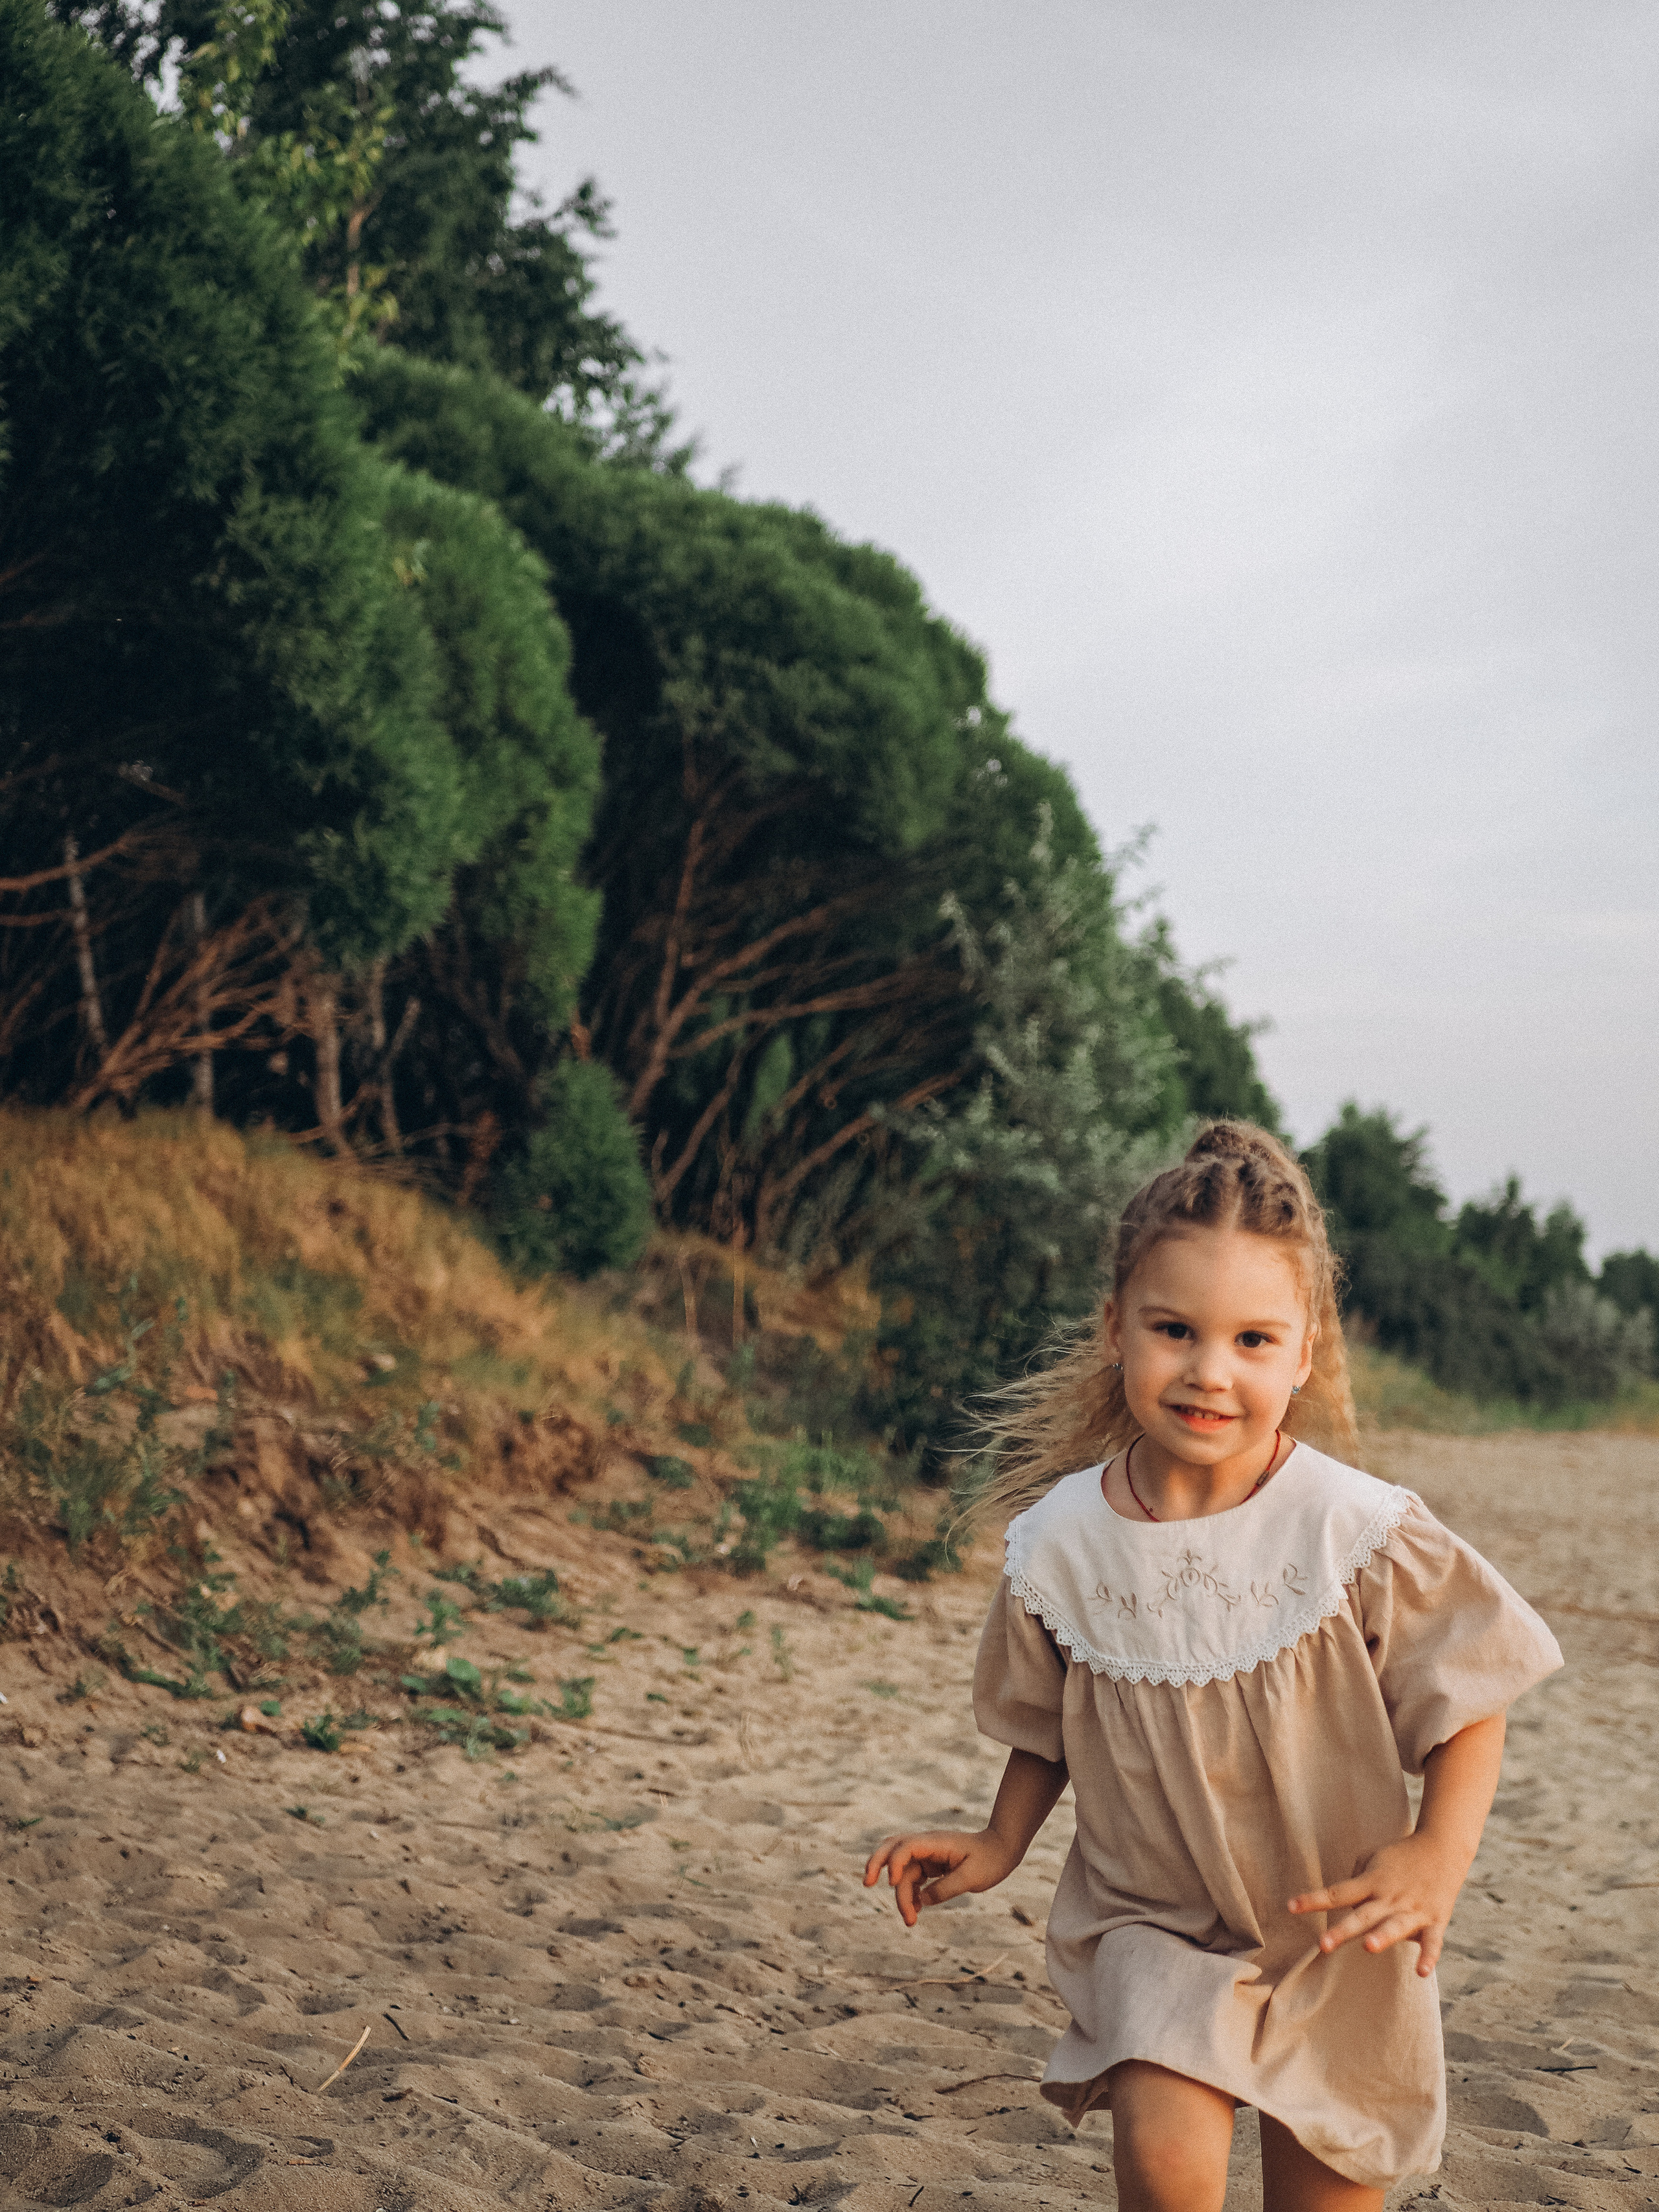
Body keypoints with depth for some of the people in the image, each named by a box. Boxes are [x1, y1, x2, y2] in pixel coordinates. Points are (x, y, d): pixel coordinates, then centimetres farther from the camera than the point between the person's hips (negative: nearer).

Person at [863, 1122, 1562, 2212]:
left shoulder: (1358, 1531, -18)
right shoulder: (1062, 1541, -11)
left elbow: (1470, 1700, -8)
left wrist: (1441, 1852, -22)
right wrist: (1001, 1843, 0)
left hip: (1336, 1936, 0)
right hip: (1151, 1921, 0)